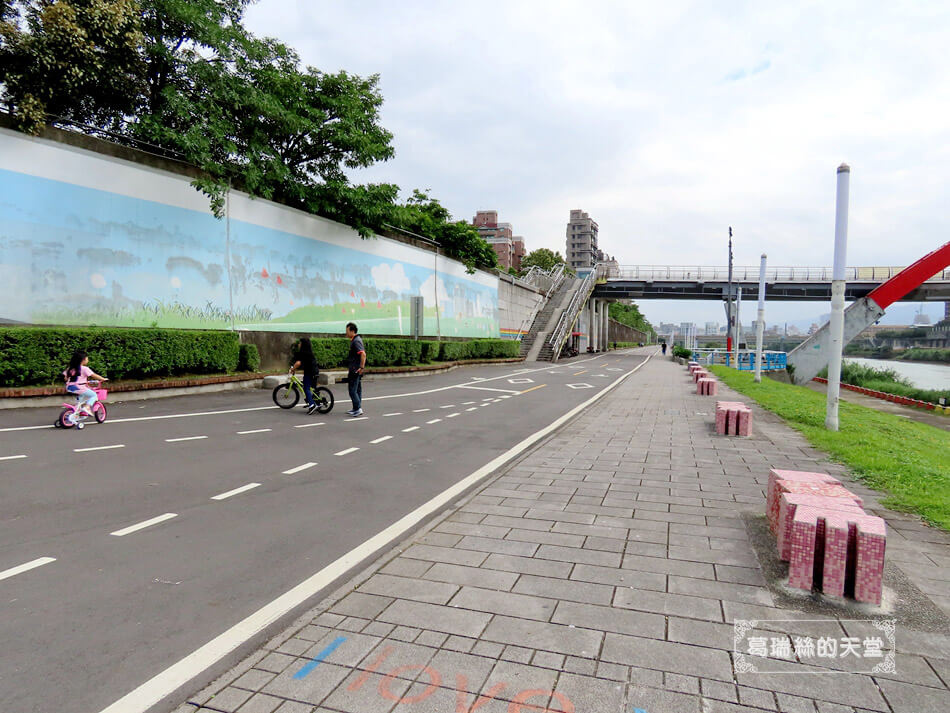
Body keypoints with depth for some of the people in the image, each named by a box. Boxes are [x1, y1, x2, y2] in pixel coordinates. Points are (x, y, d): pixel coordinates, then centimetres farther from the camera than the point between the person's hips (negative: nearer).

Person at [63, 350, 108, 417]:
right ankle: (87, 407, -15)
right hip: (79, 388, -8)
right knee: (94, 395, 3)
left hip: (69, 388, 8)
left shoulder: (70, 368, 11)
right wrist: (103, 379, 3)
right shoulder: (84, 368, -8)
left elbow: (65, 378, 17)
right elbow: (94, 375, -7)